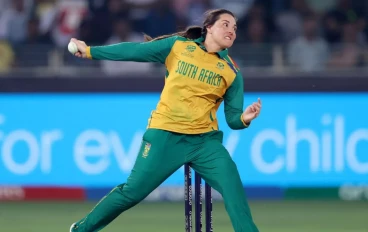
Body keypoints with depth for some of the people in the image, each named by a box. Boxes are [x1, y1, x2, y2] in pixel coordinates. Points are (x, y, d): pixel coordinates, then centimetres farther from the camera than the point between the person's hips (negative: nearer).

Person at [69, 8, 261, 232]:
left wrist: (244, 118, -20)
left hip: (205, 140, 2)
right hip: (166, 136, -2)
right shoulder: (178, 46, -1)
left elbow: (232, 118, 4)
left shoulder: (231, 71, 2)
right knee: (132, 192, 1)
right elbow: (134, 50, 6)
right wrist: (90, 51, 8)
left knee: (234, 189, -16)